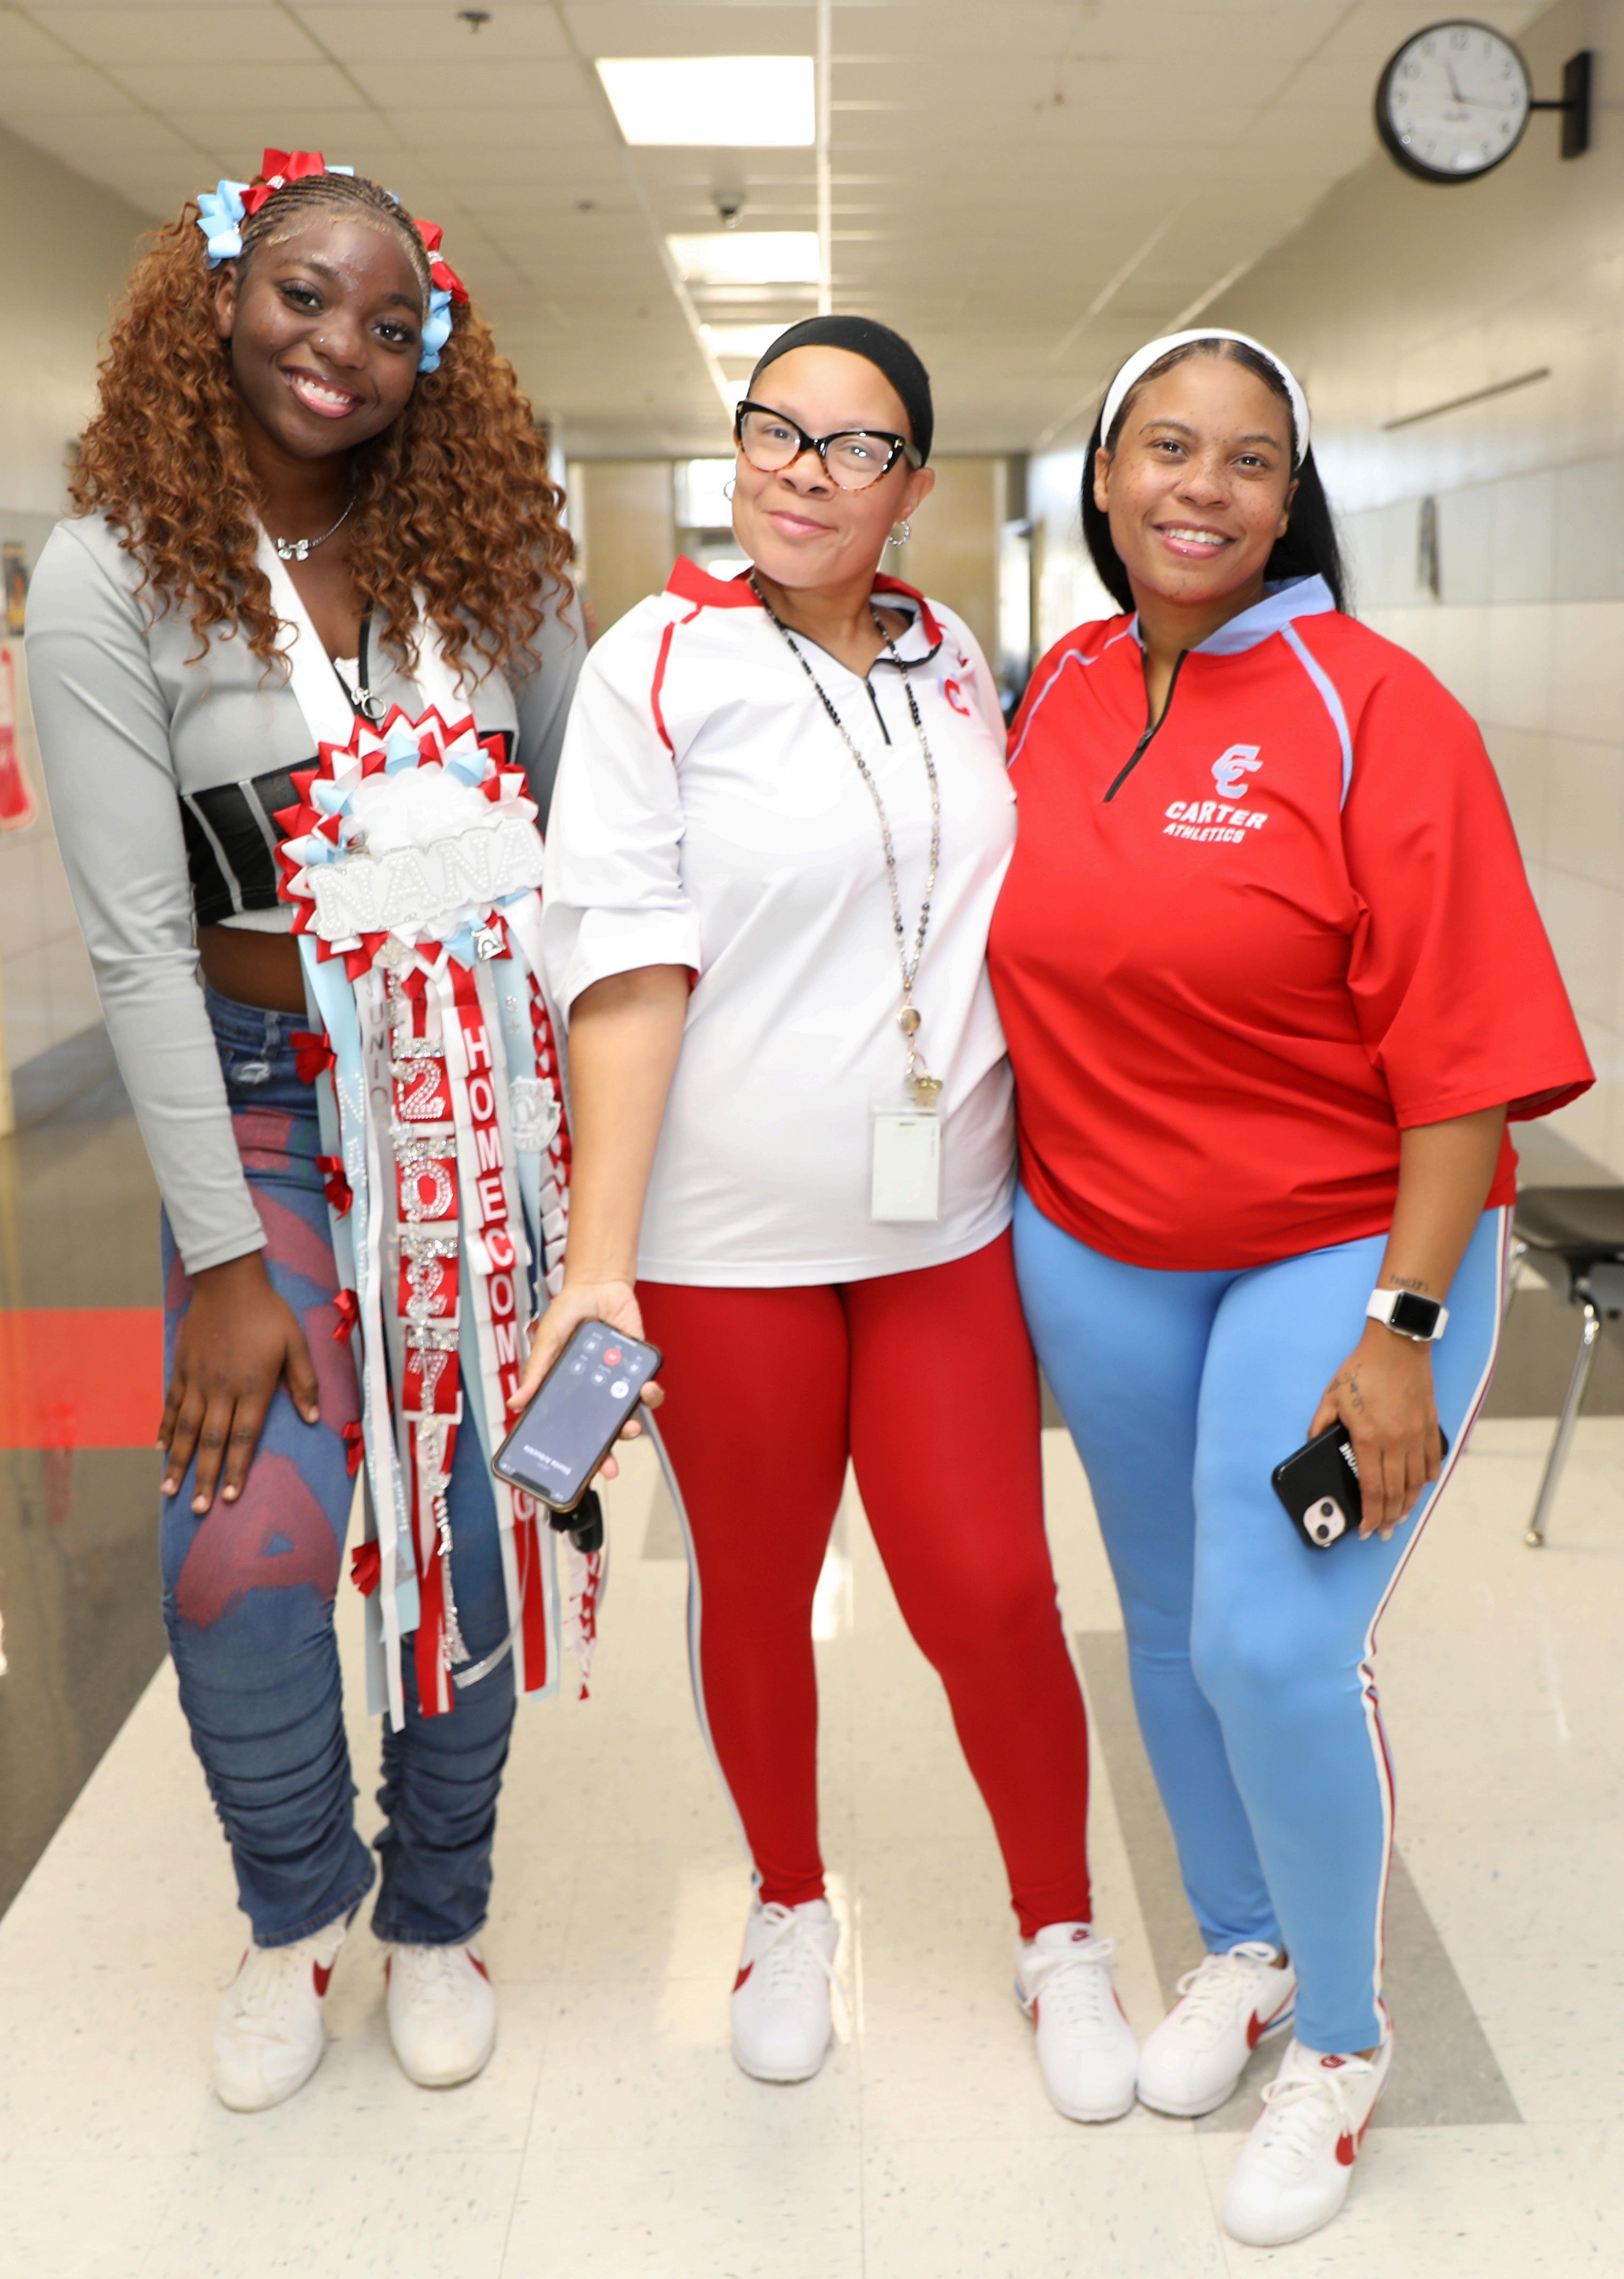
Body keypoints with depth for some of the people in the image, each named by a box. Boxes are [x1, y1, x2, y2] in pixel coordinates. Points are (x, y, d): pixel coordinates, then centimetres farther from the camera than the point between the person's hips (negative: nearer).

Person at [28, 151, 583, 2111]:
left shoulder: (482, 545, 2)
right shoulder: (114, 571, -6)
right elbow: (133, 938, -10)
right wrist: (223, 1257, -12)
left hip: (489, 1084, 2)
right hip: (265, 1096, -2)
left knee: (473, 1530, 5)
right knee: (243, 1546, -11)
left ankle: (435, 1914, 30)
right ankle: (295, 1907, 20)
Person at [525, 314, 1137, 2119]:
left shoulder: (953, 662, 7)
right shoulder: (661, 664, -6)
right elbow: (626, 969, -12)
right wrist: (597, 1256, -17)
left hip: (945, 1220, 3)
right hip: (727, 1234, -2)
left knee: (990, 1595, 2)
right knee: (756, 1593, 13)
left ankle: (1060, 1936, 27)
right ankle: (789, 1903, 39)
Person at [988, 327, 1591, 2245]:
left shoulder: (1372, 708, -14)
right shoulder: (1058, 693, 2)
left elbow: (1462, 1048, -16)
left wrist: (1404, 1327, -19)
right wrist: (1028, 1201, 9)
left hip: (1342, 1253, -5)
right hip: (1096, 1256, 5)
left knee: (1276, 1651, -9)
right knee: (1169, 1624, 16)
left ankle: (1342, 2034, 20)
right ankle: (1239, 1944, 42)